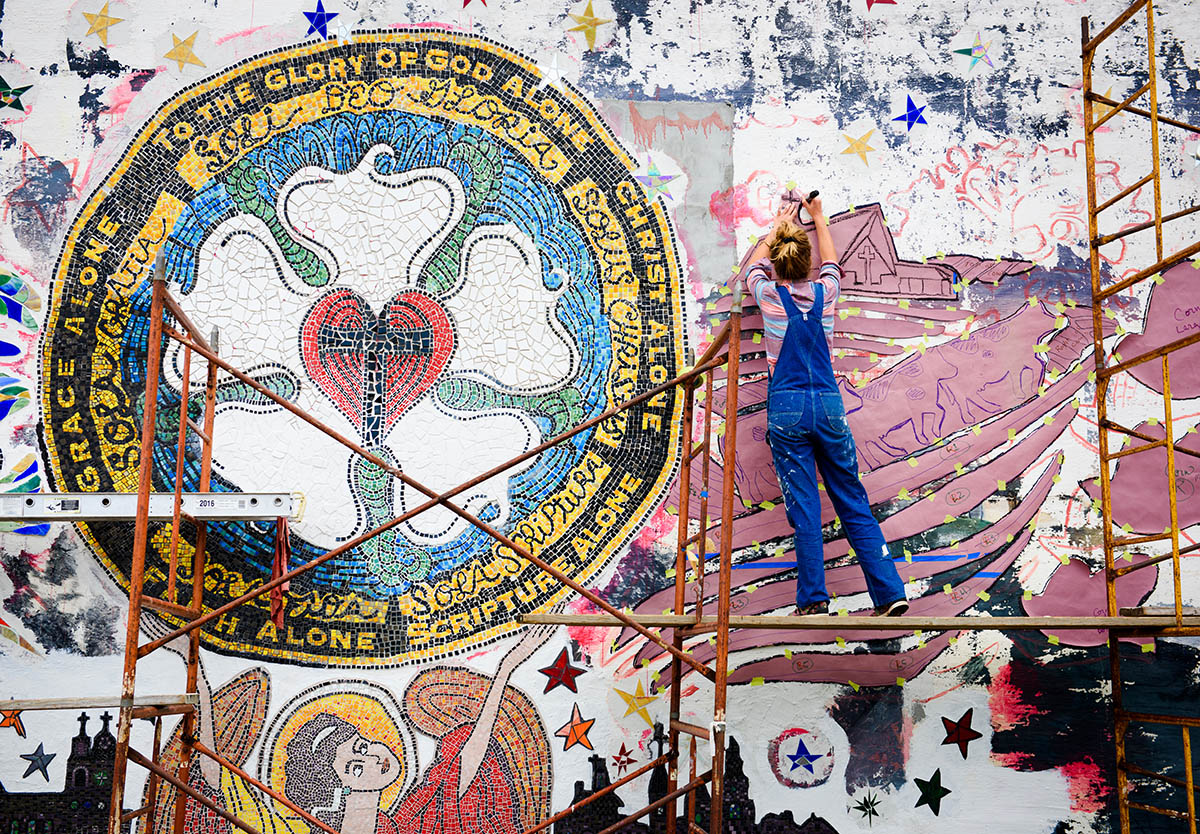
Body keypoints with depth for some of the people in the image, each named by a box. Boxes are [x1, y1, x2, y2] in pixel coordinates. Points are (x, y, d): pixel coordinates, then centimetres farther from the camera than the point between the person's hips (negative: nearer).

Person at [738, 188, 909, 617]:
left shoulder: (770, 295, 0)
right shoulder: (824, 293, 5)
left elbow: (753, 265, 24)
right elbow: (831, 264, 30)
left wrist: (779, 226, 38)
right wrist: (818, 219, 43)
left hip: (787, 408, -2)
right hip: (829, 405, 2)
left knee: (803, 509, 0)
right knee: (853, 503, 7)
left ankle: (813, 599, 3)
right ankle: (889, 591, 6)